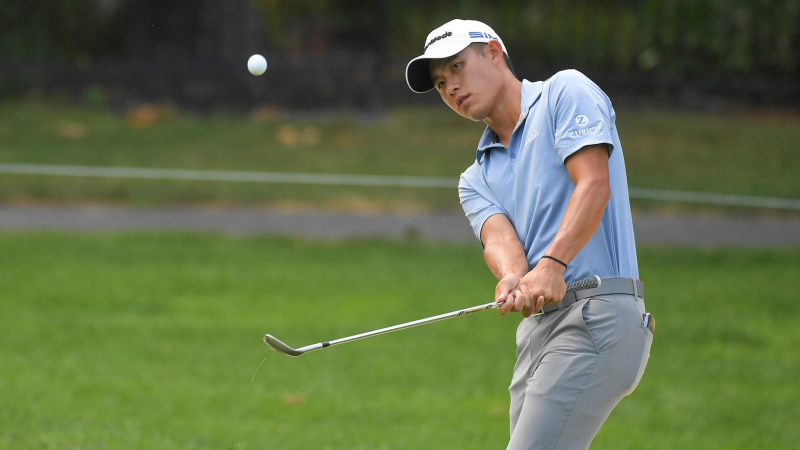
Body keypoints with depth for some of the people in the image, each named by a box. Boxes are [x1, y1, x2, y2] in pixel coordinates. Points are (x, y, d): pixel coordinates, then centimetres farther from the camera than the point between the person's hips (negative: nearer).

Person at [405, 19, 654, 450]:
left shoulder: (565, 92, 4)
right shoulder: (477, 178, 22)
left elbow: (593, 185, -11)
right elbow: (499, 236, 1)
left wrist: (553, 263, -26)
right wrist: (513, 280, -24)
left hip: (597, 315, -8)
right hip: (536, 327, 8)